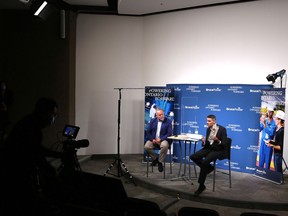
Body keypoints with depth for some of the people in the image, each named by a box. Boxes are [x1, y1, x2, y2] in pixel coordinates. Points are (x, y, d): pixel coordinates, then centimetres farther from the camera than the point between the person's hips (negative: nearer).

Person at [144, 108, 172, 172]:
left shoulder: (168, 121, -2)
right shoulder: (153, 121, 8)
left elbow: (169, 133, -8)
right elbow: (148, 132, 7)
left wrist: (160, 139, -18)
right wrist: (152, 139, -9)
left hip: (163, 140, -3)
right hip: (153, 139, 3)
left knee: (164, 146, -36)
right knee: (146, 147, -25)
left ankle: (160, 162, -12)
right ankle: (155, 158, 4)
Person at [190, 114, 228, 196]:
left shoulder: (222, 129, -11)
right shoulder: (208, 129, 8)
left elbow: (224, 144, -13)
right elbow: (207, 143, 10)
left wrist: (217, 140, -31)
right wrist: (203, 142, -12)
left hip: (217, 150, -7)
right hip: (208, 148, 7)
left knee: (204, 162, -30)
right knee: (193, 157, -12)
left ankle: (201, 185, -18)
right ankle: (209, 168, 8)